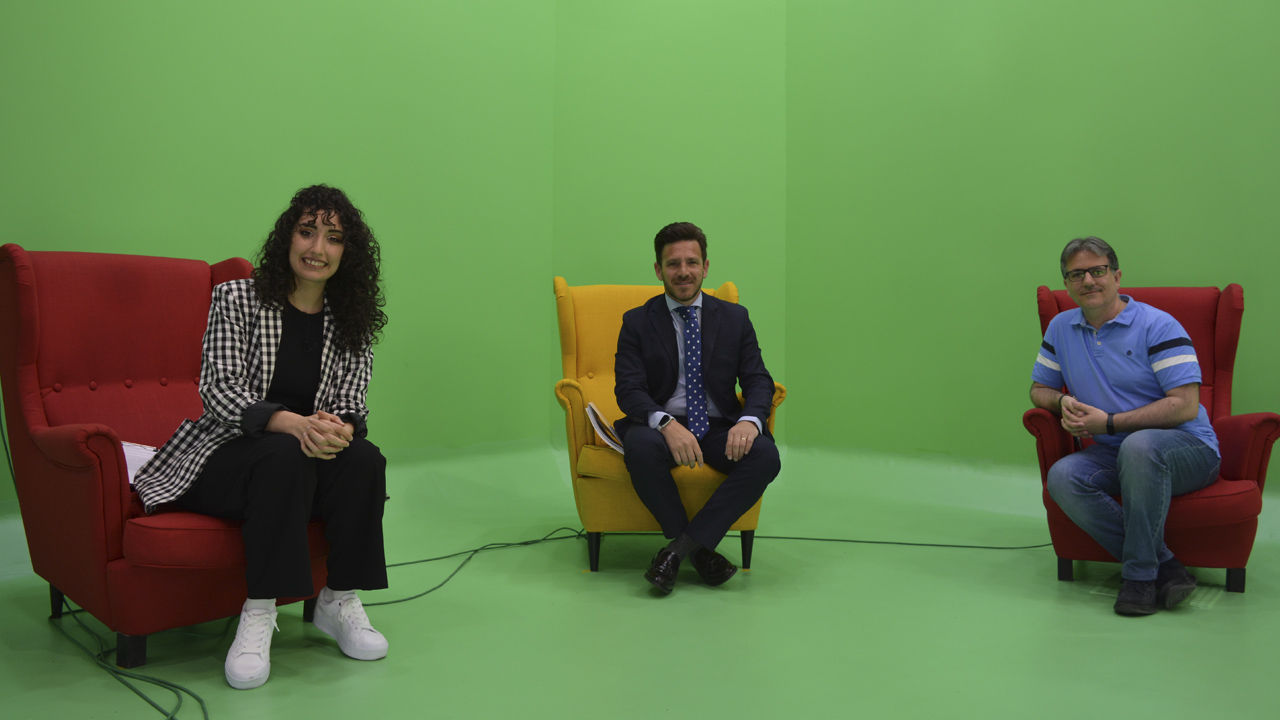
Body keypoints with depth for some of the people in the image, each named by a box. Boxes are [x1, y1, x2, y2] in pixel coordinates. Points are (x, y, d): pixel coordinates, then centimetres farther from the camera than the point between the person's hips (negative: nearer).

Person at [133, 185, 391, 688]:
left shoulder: (351, 323, 7)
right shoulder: (235, 299, -4)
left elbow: (351, 405, -1)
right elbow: (219, 389, -13)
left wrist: (339, 430, -28)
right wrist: (294, 424, -32)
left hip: (311, 459, 4)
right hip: (225, 455, -3)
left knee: (364, 459, -27)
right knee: (286, 455, -35)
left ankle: (339, 603, -13)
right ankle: (258, 616, -30)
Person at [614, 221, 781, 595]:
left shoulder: (735, 317, 11)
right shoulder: (637, 322, 5)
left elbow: (758, 380, 4)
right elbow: (628, 389, -6)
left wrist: (750, 419, -20)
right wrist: (666, 423, -28)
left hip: (719, 427, 2)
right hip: (661, 427, -2)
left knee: (765, 455, -29)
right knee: (641, 446, -36)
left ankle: (679, 548, -23)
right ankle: (699, 550, -18)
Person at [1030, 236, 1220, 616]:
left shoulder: (1158, 325, -8)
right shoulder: (1061, 328, 10)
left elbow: (1185, 405, -15)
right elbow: (1040, 388, 19)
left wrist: (1109, 422, -19)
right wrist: (1064, 403, -5)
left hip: (1187, 448, -5)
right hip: (1113, 454, 5)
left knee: (1139, 445, -39)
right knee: (1063, 476, -27)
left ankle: (1140, 574, -25)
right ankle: (1165, 567, -21)